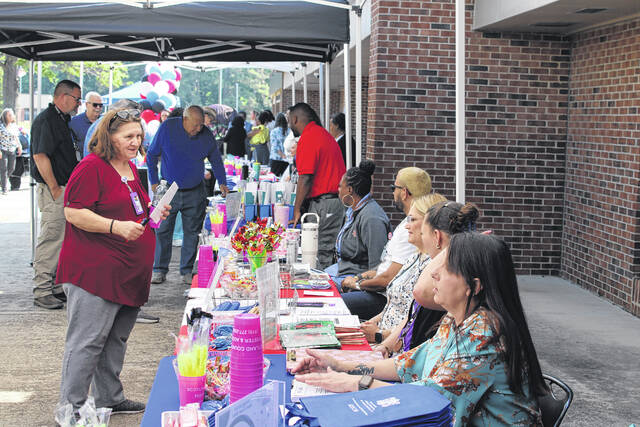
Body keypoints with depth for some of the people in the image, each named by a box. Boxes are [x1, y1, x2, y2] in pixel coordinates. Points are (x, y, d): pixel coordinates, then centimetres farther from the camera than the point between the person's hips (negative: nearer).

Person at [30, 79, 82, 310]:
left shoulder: (62, 120, 17)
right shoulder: (45, 120, -14)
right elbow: (40, 156, -21)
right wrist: (55, 189, -19)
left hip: (65, 190, 10)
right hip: (53, 190, -10)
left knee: (62, 239, 14)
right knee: (50, 239, -6)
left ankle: (56, 287, 23)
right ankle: (42, 292, 0)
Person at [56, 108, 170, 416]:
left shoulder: (130, 168, 16)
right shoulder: (91, 167, -12)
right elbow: (73, 212, -18)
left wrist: (152, 213, 10)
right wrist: (117, 226, -26)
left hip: (129, 272, 9)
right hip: (95, 271, -9)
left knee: (116, 339, 16)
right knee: (87, 340, -6)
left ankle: (109, 398, 28)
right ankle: (70, 408, 2)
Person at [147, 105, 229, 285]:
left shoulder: (206, 135, -5)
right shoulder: (167, 127, -10)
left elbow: (216, 160, 12)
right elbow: (152, 154, 0)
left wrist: (222, 182, 6)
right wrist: (154, 181, -2)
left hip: (194, 193, 1)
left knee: (192, 233, 4)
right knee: (163, 230, 1)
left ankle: (187, 272, 13)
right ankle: (160, 270, 12)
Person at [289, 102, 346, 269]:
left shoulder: (308, 138, -11)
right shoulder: (324, 134, 19)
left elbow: (305, 178, -17)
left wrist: (297, 209, -12)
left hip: (322, 203, -9)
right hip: (338, 200, 9)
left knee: (321, 256, -7)